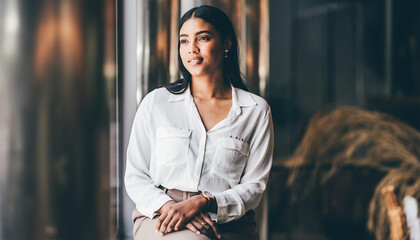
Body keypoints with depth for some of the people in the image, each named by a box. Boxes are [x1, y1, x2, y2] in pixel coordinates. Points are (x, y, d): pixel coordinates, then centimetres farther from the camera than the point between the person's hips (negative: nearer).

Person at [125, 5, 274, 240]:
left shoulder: (256, 110, 7)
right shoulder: (156, 102, 8)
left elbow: (254, 186, 5)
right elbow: (135, 177, 8)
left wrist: (202, 203, -13)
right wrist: (170, 207, -13)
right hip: (160, 217, 0)